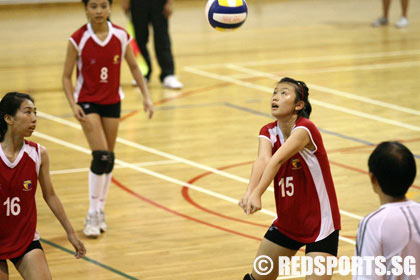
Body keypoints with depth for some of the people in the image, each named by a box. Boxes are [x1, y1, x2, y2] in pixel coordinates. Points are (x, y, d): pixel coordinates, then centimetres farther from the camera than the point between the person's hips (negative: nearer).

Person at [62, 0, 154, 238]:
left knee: (109, 160, 9)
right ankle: (93, 214, -7)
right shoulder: (78, 40, -14)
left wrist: (146, 96, -1)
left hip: (112, 101, 4)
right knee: (101, 157, -17)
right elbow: (67, 76, -8)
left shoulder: (121, 36, -6)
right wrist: (73, 104, -21)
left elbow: (134, 68, 7)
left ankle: (100, 210, 26)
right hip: (88, 102, -4)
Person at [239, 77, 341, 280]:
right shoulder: (268, 132, -4)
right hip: (286, 223, 6)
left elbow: (277, 160, -38)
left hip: (319, 225, -6)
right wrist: (249, 192, -45)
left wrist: (257, 194, -51)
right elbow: (262, 160, -25)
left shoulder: (305, 129, -21)